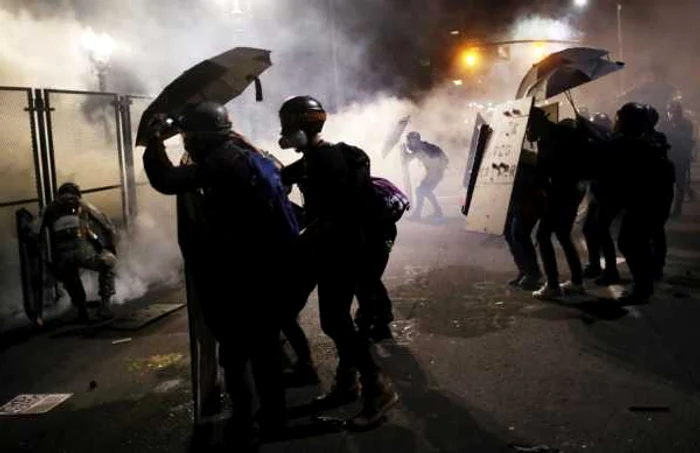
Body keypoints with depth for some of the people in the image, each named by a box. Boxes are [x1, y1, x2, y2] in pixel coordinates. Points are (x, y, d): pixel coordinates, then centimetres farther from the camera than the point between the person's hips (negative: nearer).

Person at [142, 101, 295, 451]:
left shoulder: (224, 160, -17)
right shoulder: (243, 153, 13)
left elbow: (167, 182, -22)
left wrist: (155, 140, -10)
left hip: (247, 272, -9)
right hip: (270, 265, 9)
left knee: (235, 349, 1)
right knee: (264, 343, 18)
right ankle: (273, 414, 30)